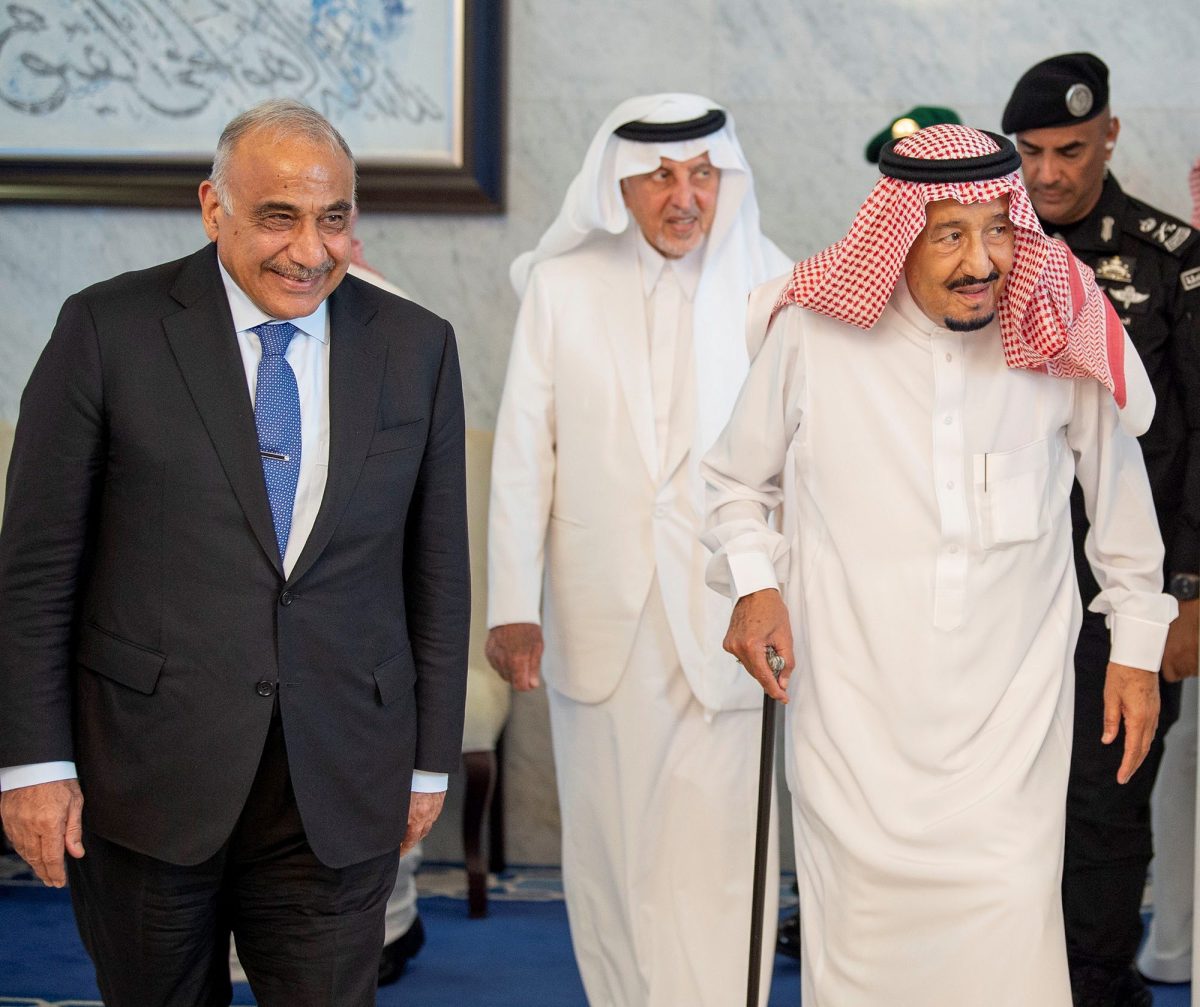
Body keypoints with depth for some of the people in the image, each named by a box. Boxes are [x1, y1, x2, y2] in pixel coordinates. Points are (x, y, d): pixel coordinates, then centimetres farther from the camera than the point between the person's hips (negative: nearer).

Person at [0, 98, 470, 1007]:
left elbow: (437, 568, 10)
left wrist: (430, 758, 10)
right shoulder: (109, 330, -3)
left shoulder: (417, 347, 5)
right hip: (144, 778, -1)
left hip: (339, 794, 2)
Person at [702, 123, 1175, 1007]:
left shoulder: (1058, 337, -4)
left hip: (1008, 717, 0)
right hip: (853, 710, 0)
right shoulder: (813, 334, -6)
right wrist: (752, 583, -4)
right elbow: (737, 478, 11)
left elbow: (1119, 487, 12)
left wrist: (1137, 644, 15)